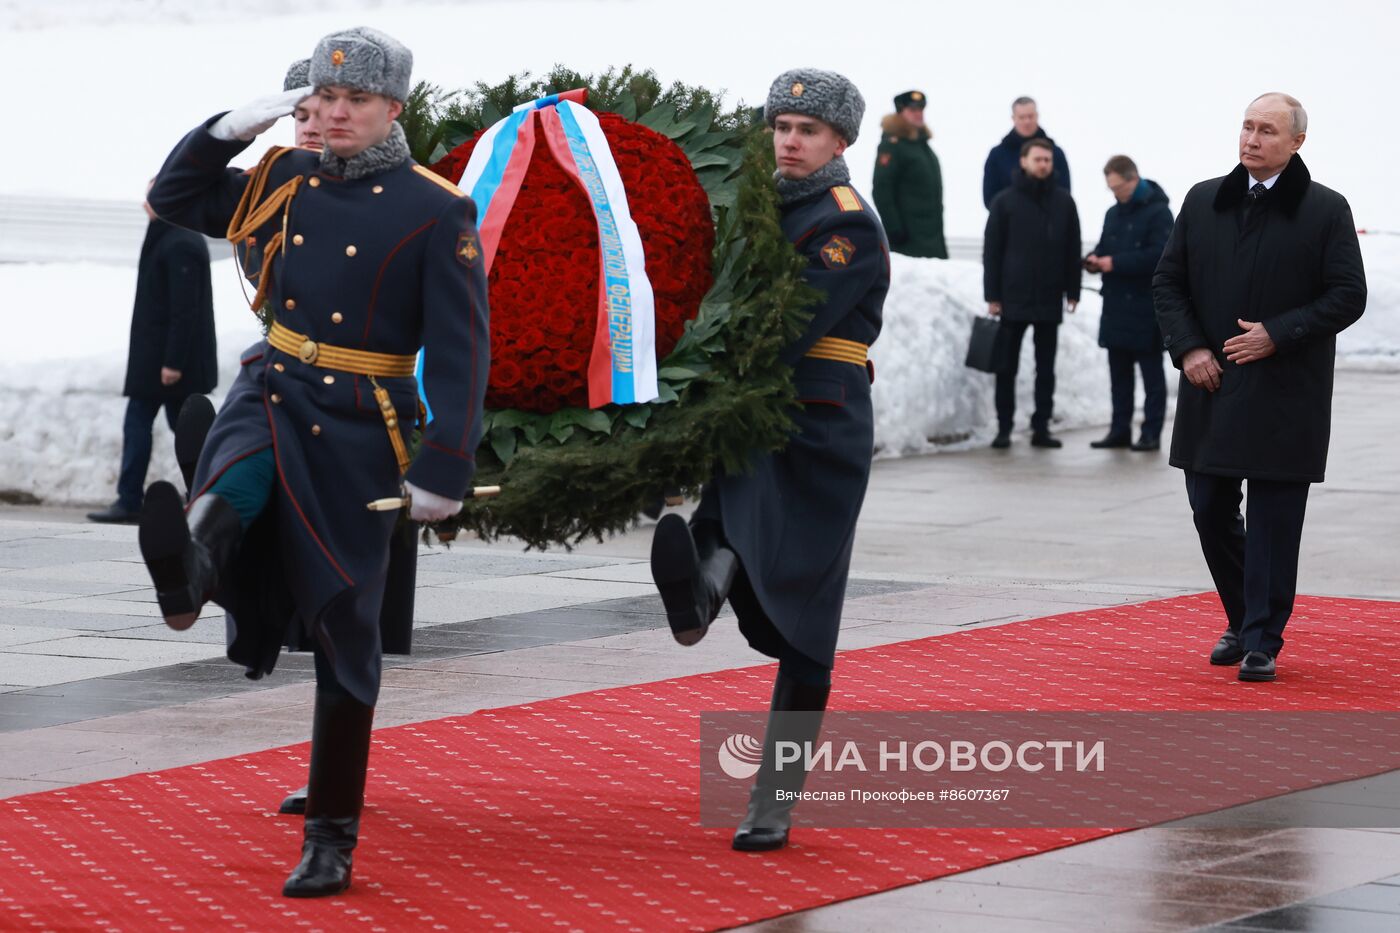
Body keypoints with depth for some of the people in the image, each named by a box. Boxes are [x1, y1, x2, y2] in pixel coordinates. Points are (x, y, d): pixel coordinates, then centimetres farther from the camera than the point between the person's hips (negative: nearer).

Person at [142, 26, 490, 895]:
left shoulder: (436, 212, -8)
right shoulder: (285, 180, 6)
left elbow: (461, 351, -10)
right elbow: (174, 197, 17)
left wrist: (444, 469, -17)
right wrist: (234, 127, 1)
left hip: (357, 431, -3)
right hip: (270, 397, 3)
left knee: (346, 633, 1)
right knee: (230, 496, -35)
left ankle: (332, 838, 9)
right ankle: (191, 572, -70)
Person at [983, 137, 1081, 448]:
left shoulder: (1064, 202, 6)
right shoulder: (1006, 202, 0)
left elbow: (1072, 250, 9)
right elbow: (991, 251, -1)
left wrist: (1072, 291, 3)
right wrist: (992, 296, -6)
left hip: (1050, 300, 2)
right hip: (1013, 299, -2)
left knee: (1046, 368, 6)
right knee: (1007, 367, 2)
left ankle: (1042, 427, 11)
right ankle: (1004, 428, 6)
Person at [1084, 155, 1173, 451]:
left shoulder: (1157, 212, -10)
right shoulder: (1114, 213, 15)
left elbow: (1160, 254, -20)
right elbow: (1105, 247, 24)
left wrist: (1116, 262, -22)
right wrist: (1095, 259, -1)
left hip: (1145, 307, -8)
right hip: (1116, 305, 8)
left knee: (1151, 371, 0)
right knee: (1119, 370, 10)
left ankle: (1151, 432, 1)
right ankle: (1120, 429, 15)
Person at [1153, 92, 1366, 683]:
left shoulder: (1326, 211, -3)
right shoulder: (1203, 202, 8)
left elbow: (1348, 296, -5)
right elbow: (1168, 281, 11)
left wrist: (1278, 335, -15)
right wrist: (1188, 348, -4)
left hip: (1285, 399, -4)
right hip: (1211, 389, 4)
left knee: (1273, 521, -2)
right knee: (1210, 511, 9)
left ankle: (1262, 642, 4)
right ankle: (1242, 621, 27)